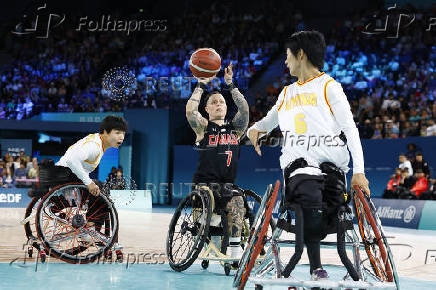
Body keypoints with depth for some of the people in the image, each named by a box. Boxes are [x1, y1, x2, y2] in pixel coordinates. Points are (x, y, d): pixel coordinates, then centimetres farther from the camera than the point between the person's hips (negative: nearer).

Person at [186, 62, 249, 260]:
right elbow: (190, 110, -10)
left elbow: (244, 109, -1)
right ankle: (212, 242, -25)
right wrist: (202, 85, -5)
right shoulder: (203, 127, 8)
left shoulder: (235, 128, 16)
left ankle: (235, 247, -32)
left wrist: (230, 85, -4)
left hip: (228, 185, 2)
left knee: (237, 201, -28)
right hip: (204, 182, -2)